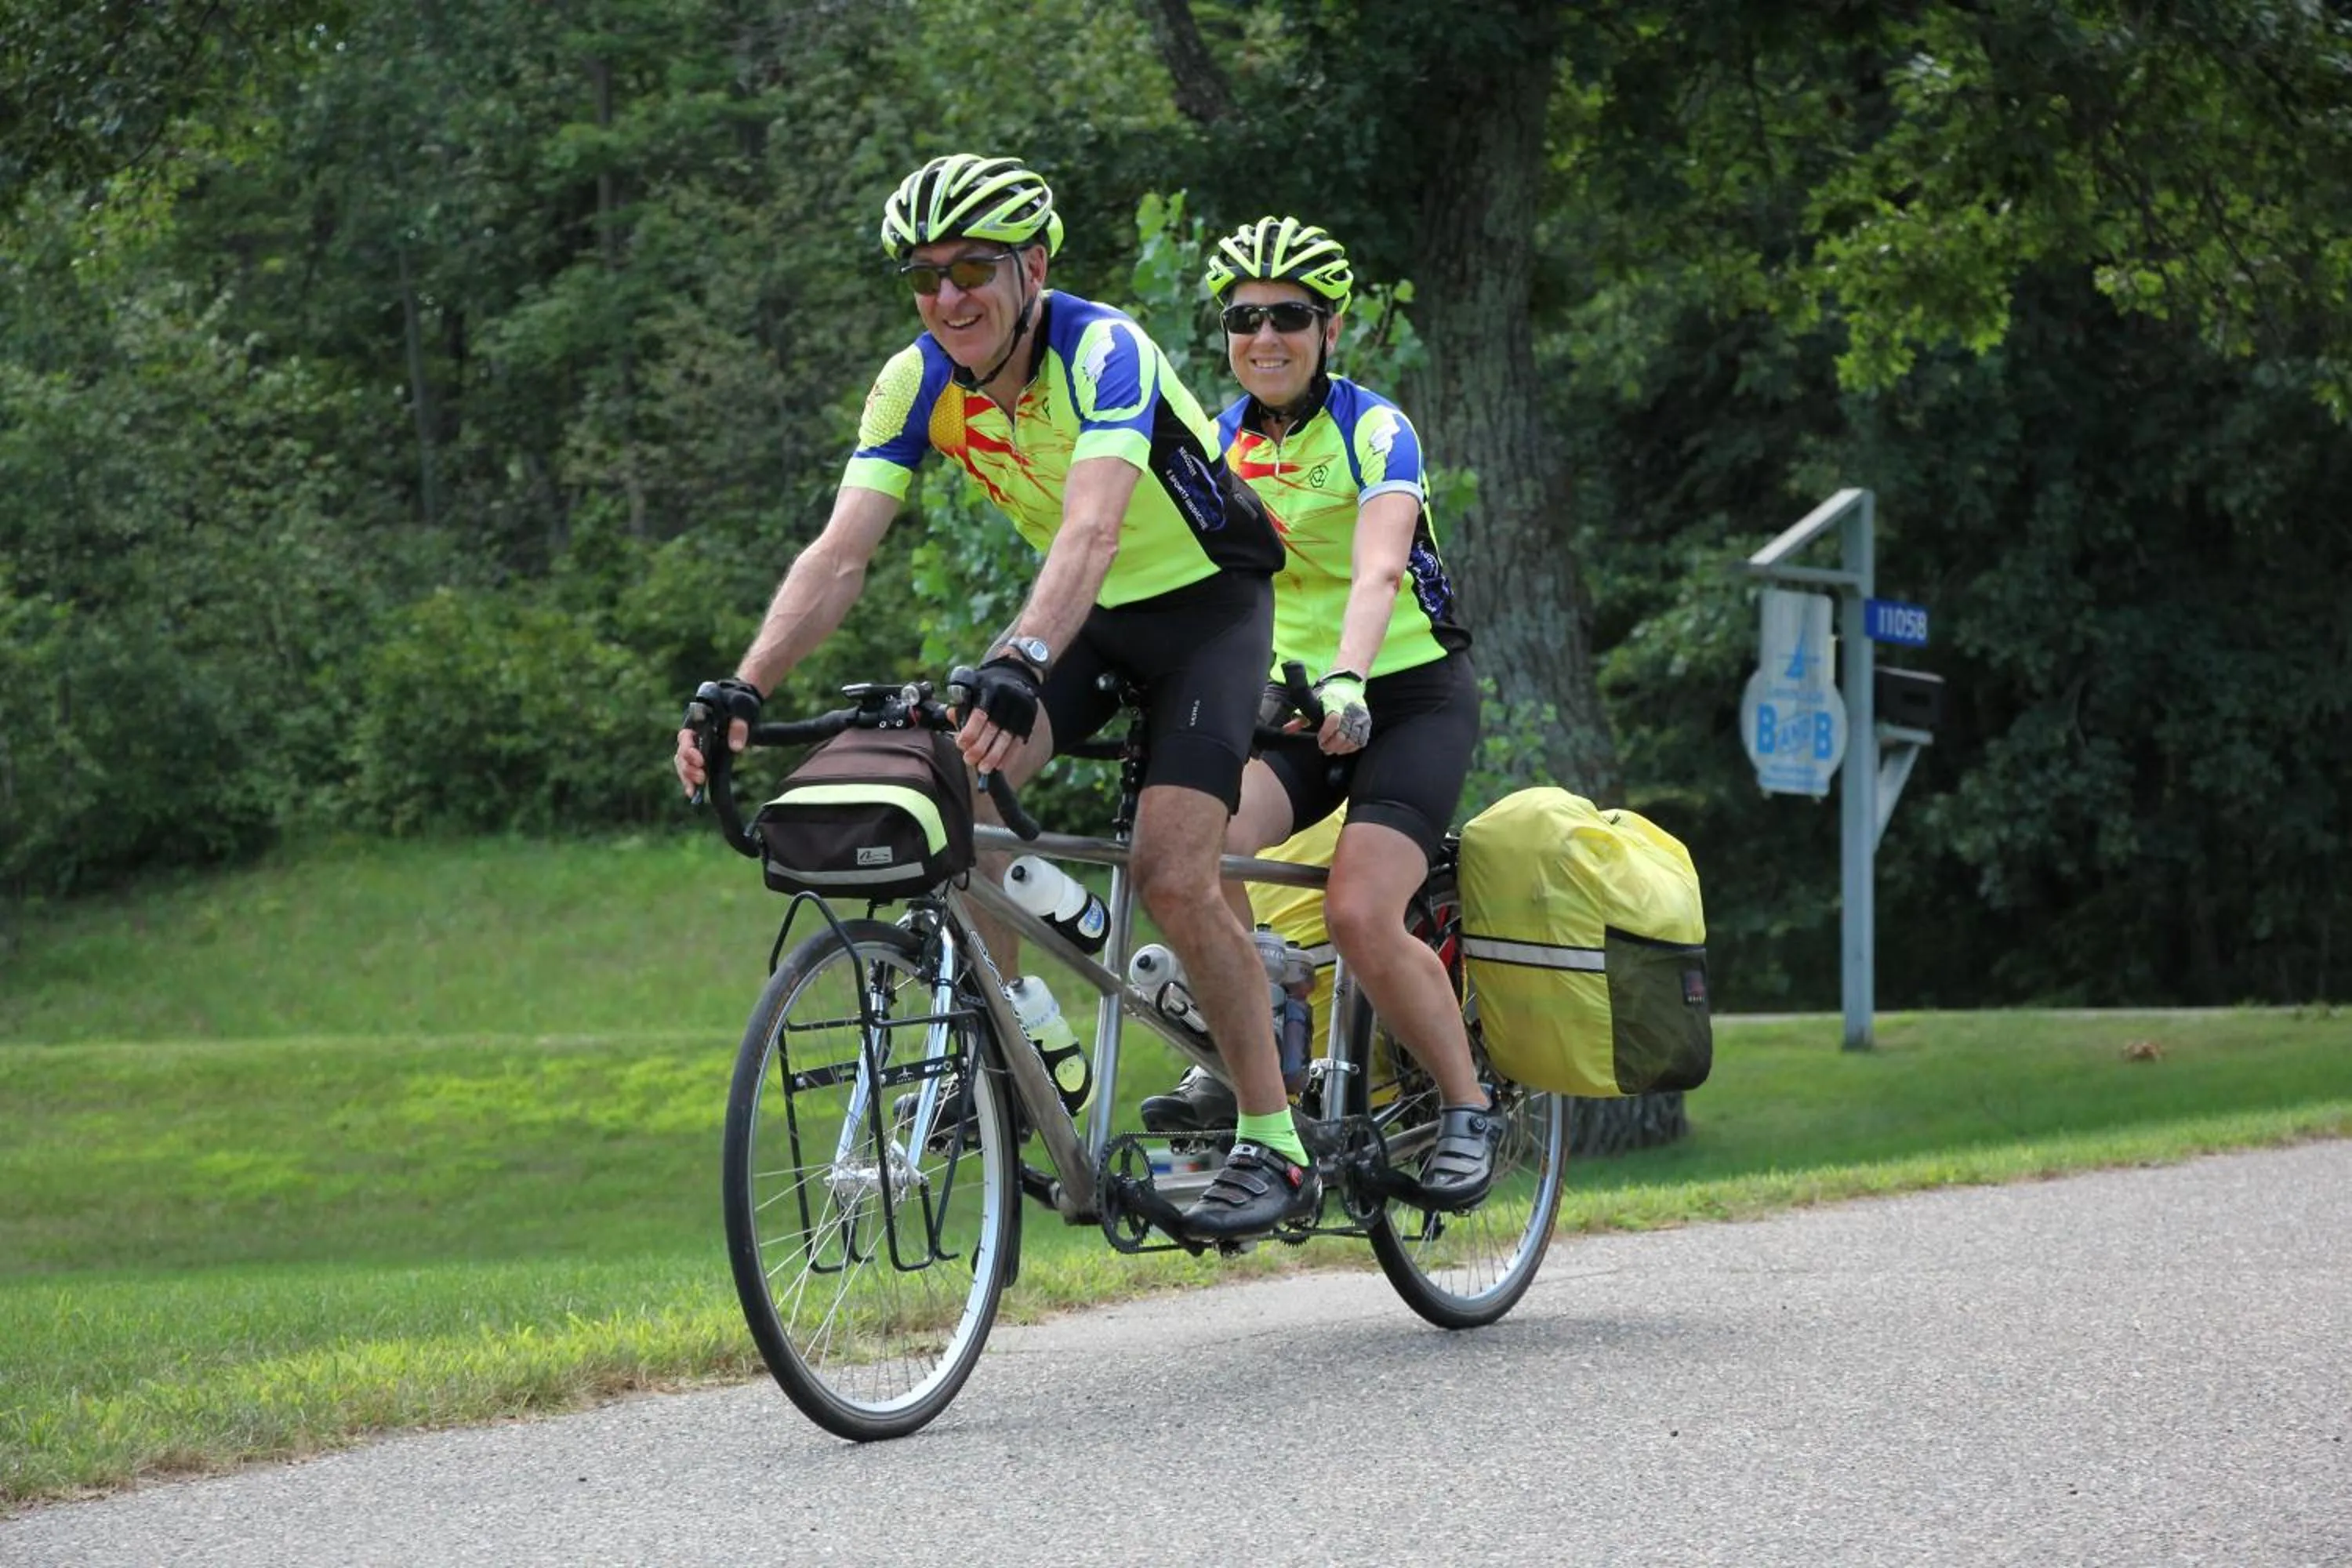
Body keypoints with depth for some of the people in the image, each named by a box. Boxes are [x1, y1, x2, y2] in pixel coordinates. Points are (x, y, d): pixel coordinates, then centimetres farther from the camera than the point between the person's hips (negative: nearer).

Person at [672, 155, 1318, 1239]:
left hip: (1205, 608, -5)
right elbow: (840, 553, -20)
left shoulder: (1103, 354, -29)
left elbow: (1090, 529, -45)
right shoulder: (917, 384, -12)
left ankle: (1275, 1148, -7)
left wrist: (1019, 665, -62)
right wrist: (743, 690, -35)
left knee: (1173, 878, -19)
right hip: (1087, 617, 5)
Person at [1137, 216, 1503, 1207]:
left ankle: (1468, 1108, -5)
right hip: (1286, 697, 5)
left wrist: (1345, 680, -49)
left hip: (1410, 697, -4)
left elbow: (1377, 573, -31)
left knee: (1360, 914, -24)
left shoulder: (1374, 430, -14)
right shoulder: (1219, 441, 4)